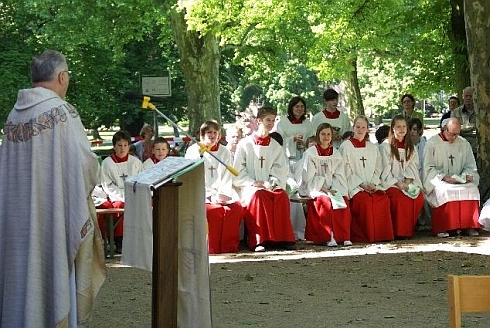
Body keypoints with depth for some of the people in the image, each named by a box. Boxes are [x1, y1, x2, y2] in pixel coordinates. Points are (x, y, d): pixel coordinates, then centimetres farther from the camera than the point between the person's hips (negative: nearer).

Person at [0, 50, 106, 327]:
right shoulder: (62, 111, -12)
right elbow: (84, 164, -15)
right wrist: (89, 177, 7)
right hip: (57, 211, -6)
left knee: (24, 275, 13)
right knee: (58, 273, 2)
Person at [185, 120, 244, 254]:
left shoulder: (225, 152, 15)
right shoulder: (193, 151, 5)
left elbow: (227, 177, 10)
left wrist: (222, 195, -10)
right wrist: (210, 196, -14)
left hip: (221, 194, 3)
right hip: (201, 194, -3)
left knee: (236, 207, -25)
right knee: (212, 210, -33)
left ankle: (229, 246, -17)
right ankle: (212, 247, -24)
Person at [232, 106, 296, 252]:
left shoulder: (276, 147, 17)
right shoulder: (245, 144, 7)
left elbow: (281, 171, 10)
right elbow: (238, 173, 2)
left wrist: (271, 183, -10)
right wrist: (254, 183, -12)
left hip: (270, 186, 3)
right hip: (249, 187, -2)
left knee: (282, 196, -31)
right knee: (259, 196, -36)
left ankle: (283, 238, -29)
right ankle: (259, 241, -38)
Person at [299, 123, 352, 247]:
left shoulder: (336, 154, 14)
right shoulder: (310, 153, 1)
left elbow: (339, 176, 10)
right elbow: (309, 177, -5)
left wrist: (334, 189, -8)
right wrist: (323, 189, -14)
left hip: (334, 189, 4)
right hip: (315, 189, -3)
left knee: (343, 202, -25)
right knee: (326, 202, -33)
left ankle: (344, 236, -21)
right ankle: (328, 237, -28)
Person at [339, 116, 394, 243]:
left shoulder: (373, 148, 19)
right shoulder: (346, 147, 5)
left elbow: (378, 169, 15)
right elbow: (347, 172, -2)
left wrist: (372, 184, -4)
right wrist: (362, 184, -12)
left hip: (372, 185, 4)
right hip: (353, 186, -4)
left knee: (384, 198, -26)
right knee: (364, 200, -33)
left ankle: (381, 234, -18)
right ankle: (363, 235, -24)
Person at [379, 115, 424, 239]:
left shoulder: (410, 147, 17)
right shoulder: (385, 146, 2)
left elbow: (412, 166, 8)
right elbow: (386, 170, -5)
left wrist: (407, 182, -10)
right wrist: (398, 184, -16)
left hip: (408, 183, 4)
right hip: (391, 184, -4)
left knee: (419, 197, -25)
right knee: (400, 198, -33)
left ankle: (409, 230, -14)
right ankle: (399, 232, -22)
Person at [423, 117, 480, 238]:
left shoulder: (464, 144, 12)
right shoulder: (432, 143, -1)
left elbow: (470, 166, 17)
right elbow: (428, 168, -4)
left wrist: (468, 175, -6)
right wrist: (444, 177, -18)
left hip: (460, 181, 4)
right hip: (437, 181, -4)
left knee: (472, 189, -27)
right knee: (444, 192, -37)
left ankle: (470, 226, -24)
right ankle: (442, 228, -33)